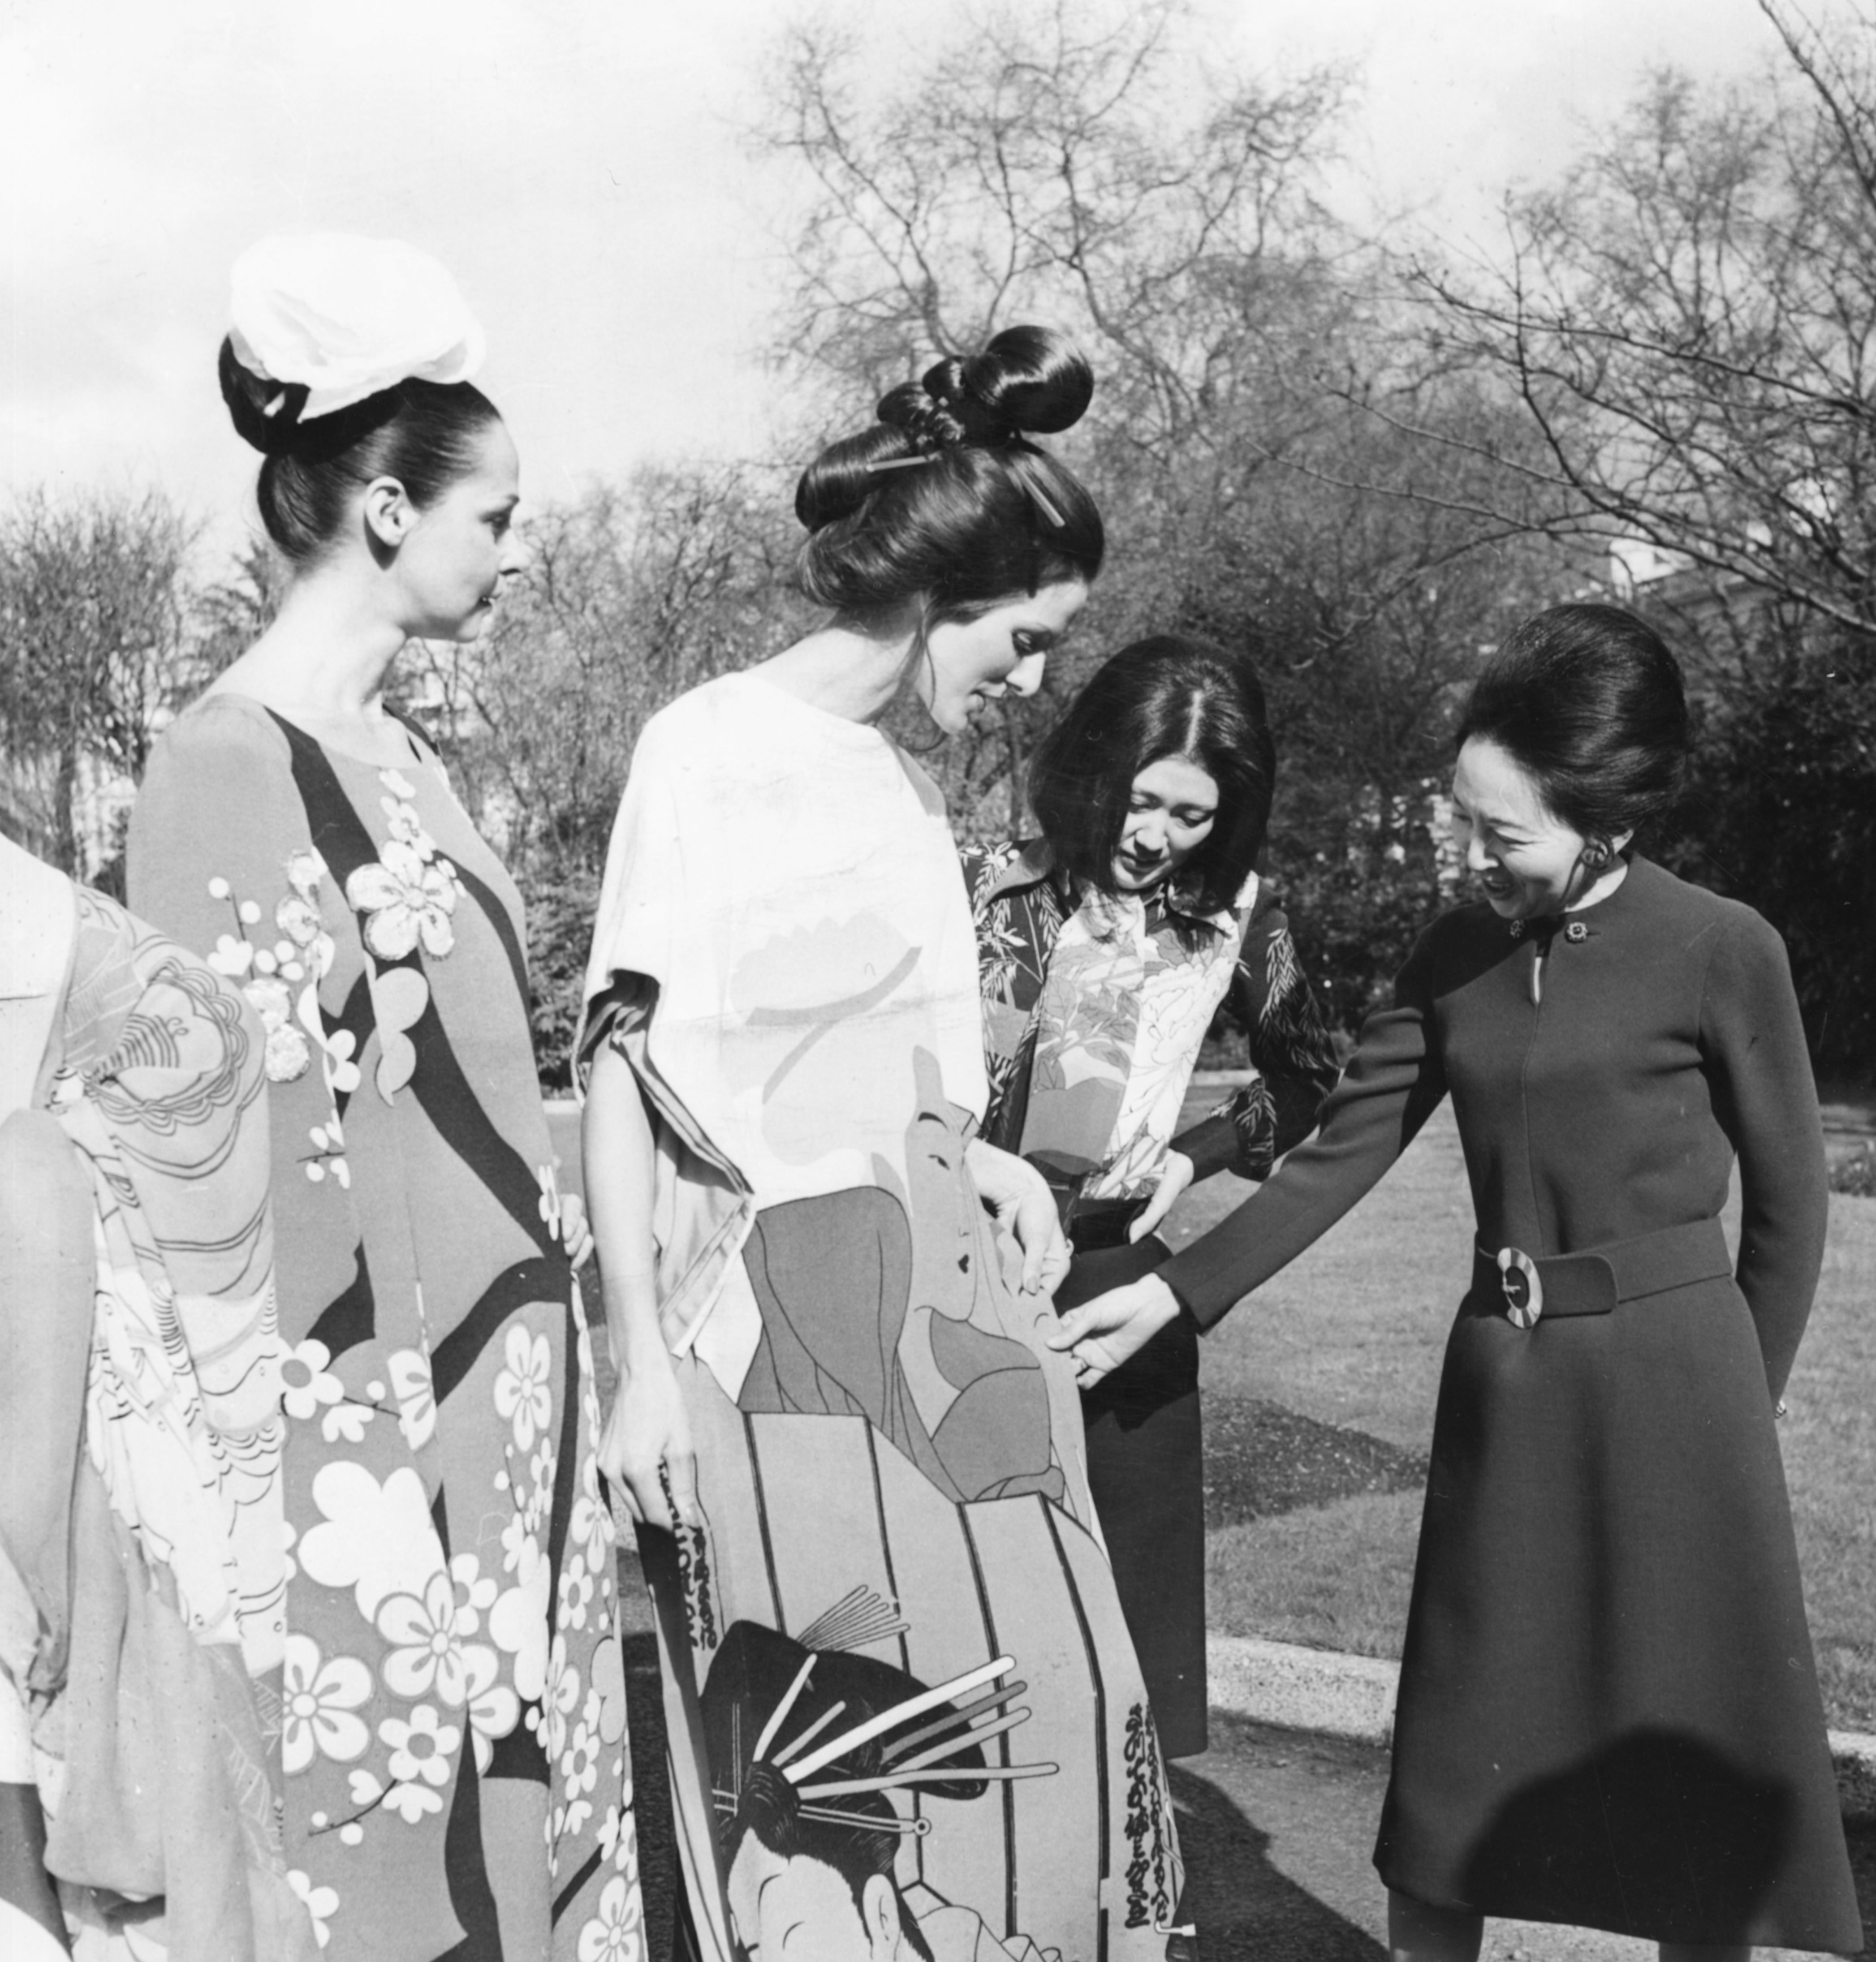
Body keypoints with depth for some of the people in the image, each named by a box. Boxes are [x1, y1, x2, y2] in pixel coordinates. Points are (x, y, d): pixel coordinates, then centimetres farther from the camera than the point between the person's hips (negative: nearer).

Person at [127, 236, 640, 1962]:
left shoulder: (398, 755, 10)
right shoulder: (230, 775, -15)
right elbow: (258, 1175, -17)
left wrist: (575, 1368, 16)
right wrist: (366, 1490, -17)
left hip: (510, 1411, 8)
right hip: (382, 1436, -8)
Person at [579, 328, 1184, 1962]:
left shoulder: (902, 778, 14)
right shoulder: (708, 750, -8)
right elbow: (628, 1060, -11)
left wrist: (977, 1157, 4)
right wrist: (642, 1361, -14)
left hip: (944, 1292, 7)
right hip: (784, 1305, -7)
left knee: (1050, 1708, 8)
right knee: (832, 1749, 1)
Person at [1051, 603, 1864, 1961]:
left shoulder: (1720, 952, -11)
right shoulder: (1456, 957, 2)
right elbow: (1340, 1161, 2)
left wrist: (1740, 1410, 4)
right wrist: (1174, 1293, -5)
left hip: (1666, 1378, -4)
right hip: (1499, 1380, 5)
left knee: (1692, 1750, 7)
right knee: (1458, 1745, 13)